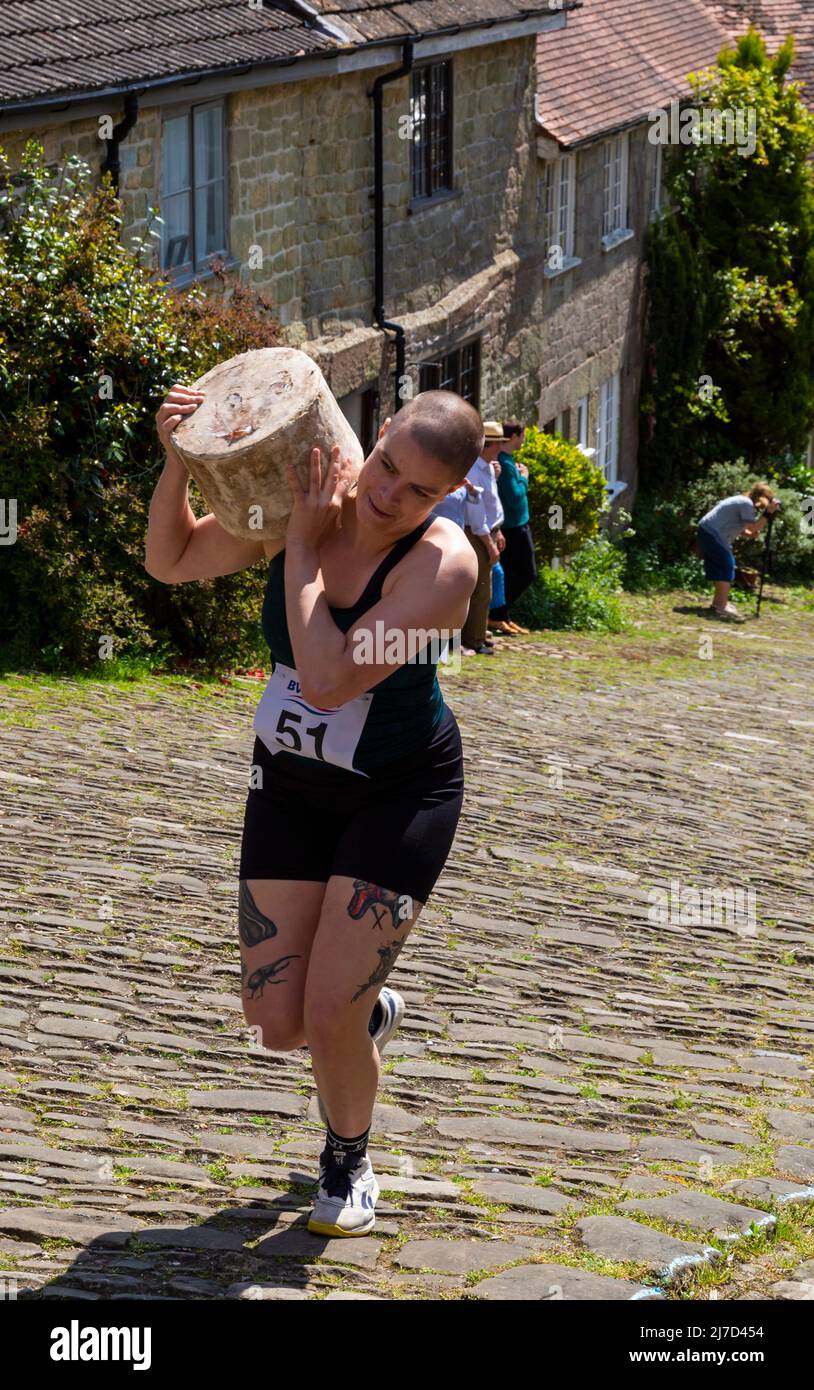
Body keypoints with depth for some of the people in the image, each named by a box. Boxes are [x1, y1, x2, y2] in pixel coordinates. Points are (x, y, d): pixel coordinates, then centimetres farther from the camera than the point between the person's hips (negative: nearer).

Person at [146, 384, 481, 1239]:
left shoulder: (444, 563, -24)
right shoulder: (298, 500, -10)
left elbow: (329, 680, -33)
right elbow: (171, 560, 2)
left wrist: (302, 548, -27)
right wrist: (177, 458, -15)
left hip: (400, 794, -4)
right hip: (291, 784, 5)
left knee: (330, 1016, -10)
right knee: (277, 1024, 2)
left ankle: (347, 1162, 23)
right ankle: (373, 1012, 40)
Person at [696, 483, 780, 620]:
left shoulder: (742, 500, 16)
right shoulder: (747, 503, -15)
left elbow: (736, 527, 17)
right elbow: (753, 528, -19)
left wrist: (750, 533, 0)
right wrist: (768, 512, -19)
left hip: (708, 532, 10)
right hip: (712, 535, -10)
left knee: (722, 567, 17)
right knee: (726, 566, -12)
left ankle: (718, 602, 26)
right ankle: (722, 607, -17)